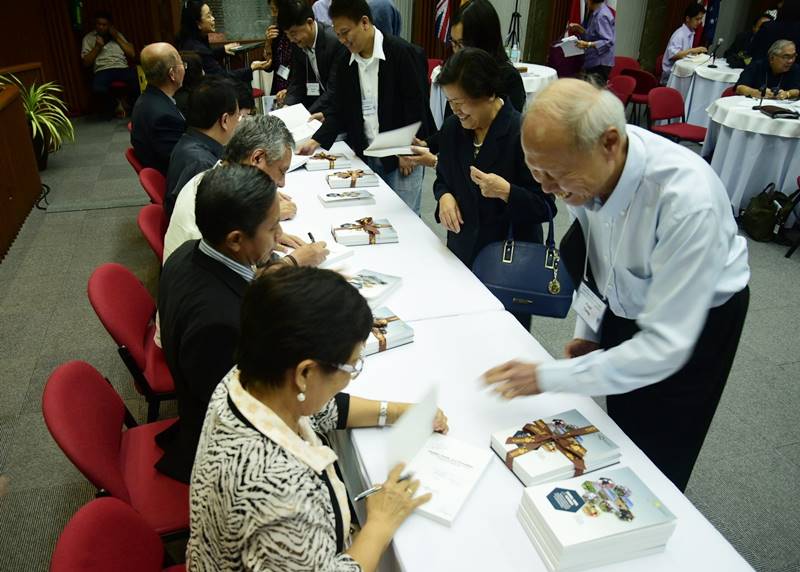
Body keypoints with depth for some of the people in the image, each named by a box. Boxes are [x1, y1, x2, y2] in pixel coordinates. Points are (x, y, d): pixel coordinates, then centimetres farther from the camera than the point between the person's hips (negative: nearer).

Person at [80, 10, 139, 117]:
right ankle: (115, 105, -6)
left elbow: (132, 54, 11)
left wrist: (117, 38, 4)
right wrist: (97, 47, -3)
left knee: (137, 79, -34)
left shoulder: (117, 34, 21)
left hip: (122, 67, 1)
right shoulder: (88, 38, 15)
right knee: (97, 88, -36)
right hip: (102, 70, -1)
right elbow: (86, 63, 6)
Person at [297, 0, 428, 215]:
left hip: (401, 155, -5)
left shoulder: (401, 52, -12)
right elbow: (340, 110, 11)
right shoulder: (346, 65, 7)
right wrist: (316, 141, -2)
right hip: (365, 156, 6)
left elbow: (416, 105, -12)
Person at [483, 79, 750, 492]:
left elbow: (666, 346, -35)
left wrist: (548, 377, -35)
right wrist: (587, 328, 3)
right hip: (622, 306, 5)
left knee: (654, 468, 8)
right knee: (618, 444, 21)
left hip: (695, 320, -5)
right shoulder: (583, 164, -22)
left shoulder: (688, 201, -40)